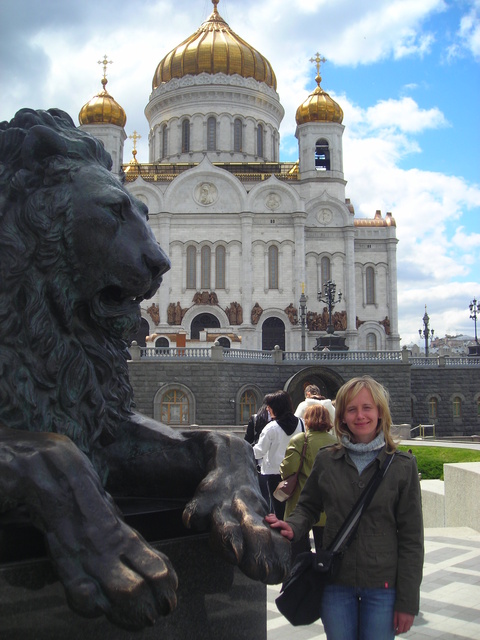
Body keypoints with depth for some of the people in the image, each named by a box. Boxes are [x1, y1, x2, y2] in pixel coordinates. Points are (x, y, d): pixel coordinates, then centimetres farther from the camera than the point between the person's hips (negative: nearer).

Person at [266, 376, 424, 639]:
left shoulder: (402, 466, -5)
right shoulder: (326, 460, -1)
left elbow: (411, 538, -4)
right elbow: (308, 506, 11)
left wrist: (407, 602, -5)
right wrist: (292, 527, -12)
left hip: (382, 587, -1)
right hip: (336, 582, 2)